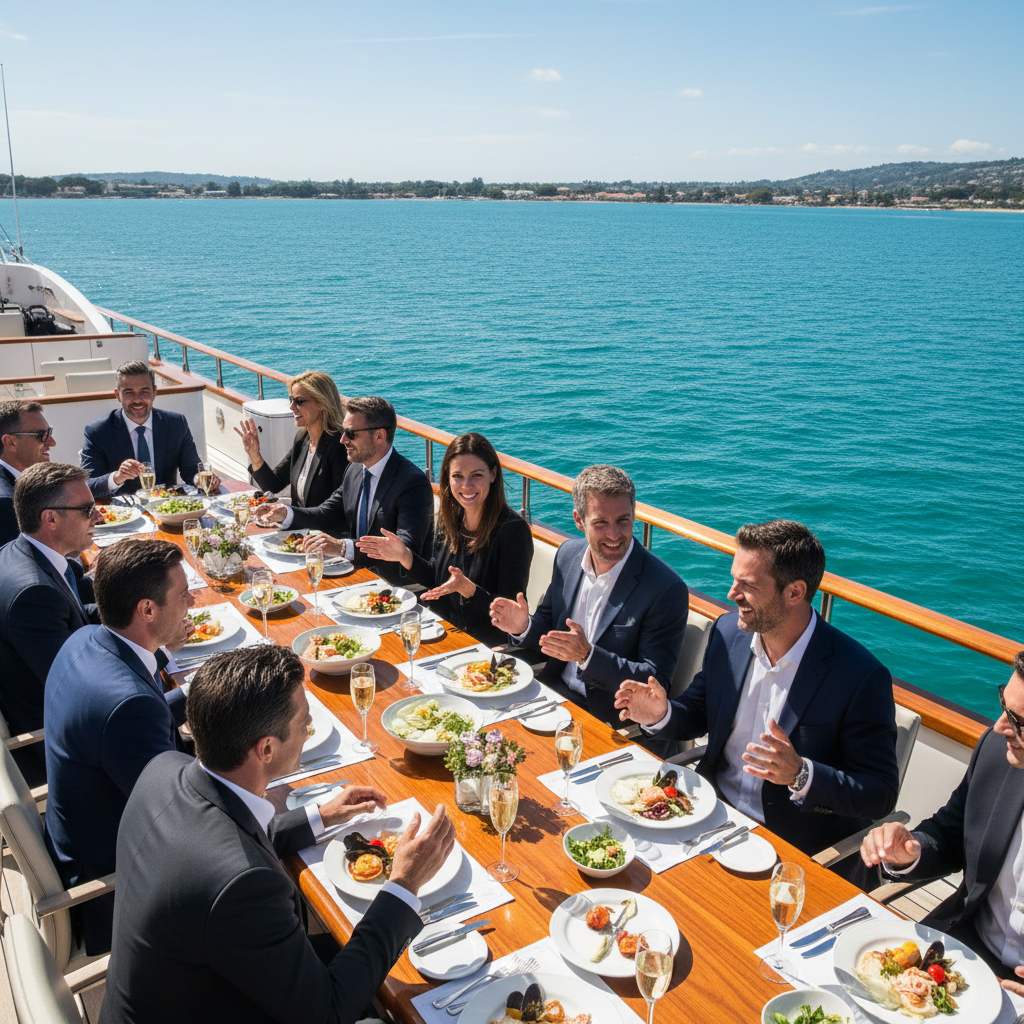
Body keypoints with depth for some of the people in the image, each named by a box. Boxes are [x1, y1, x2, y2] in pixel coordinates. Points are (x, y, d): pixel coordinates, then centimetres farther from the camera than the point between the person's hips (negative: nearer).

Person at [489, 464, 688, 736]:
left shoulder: (667, 589, -19)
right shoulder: (568, 554, 1)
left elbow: (656, 681, -18)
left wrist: (588, 655, -30)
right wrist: (524, 627, -9)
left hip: (612, 724, -6)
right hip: (554, 697, 7)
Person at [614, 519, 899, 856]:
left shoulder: (862, 678, -20)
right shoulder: (728, 631, -2)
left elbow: (881, 795, -15)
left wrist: (800, 775, -31)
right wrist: (662, 714, -10)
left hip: (788, 846, -5)